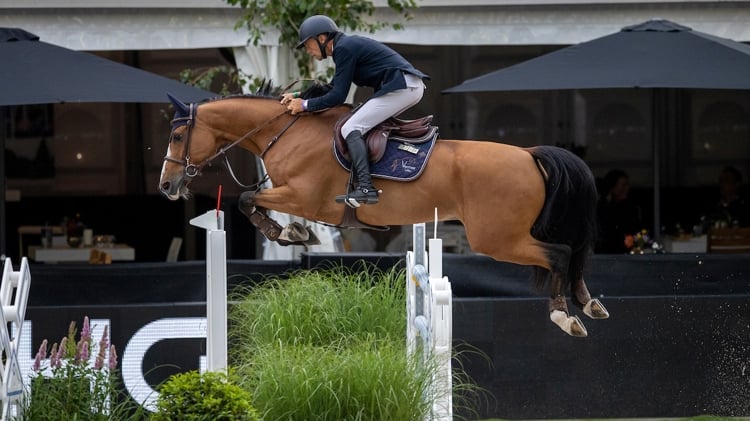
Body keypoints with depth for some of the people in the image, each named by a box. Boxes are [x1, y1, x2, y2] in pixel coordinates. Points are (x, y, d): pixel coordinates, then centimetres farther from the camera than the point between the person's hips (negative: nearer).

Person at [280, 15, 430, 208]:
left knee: (351, 129, -12)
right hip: (412, 87, 11)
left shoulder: (344, 48, -8)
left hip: (400, 88, -11)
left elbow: (337, 96, -11)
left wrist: (305, 105, -1)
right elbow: (333, 88, 30)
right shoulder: (348, 45, 23)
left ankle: (365, 187, -25)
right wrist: (298, 95, 24)